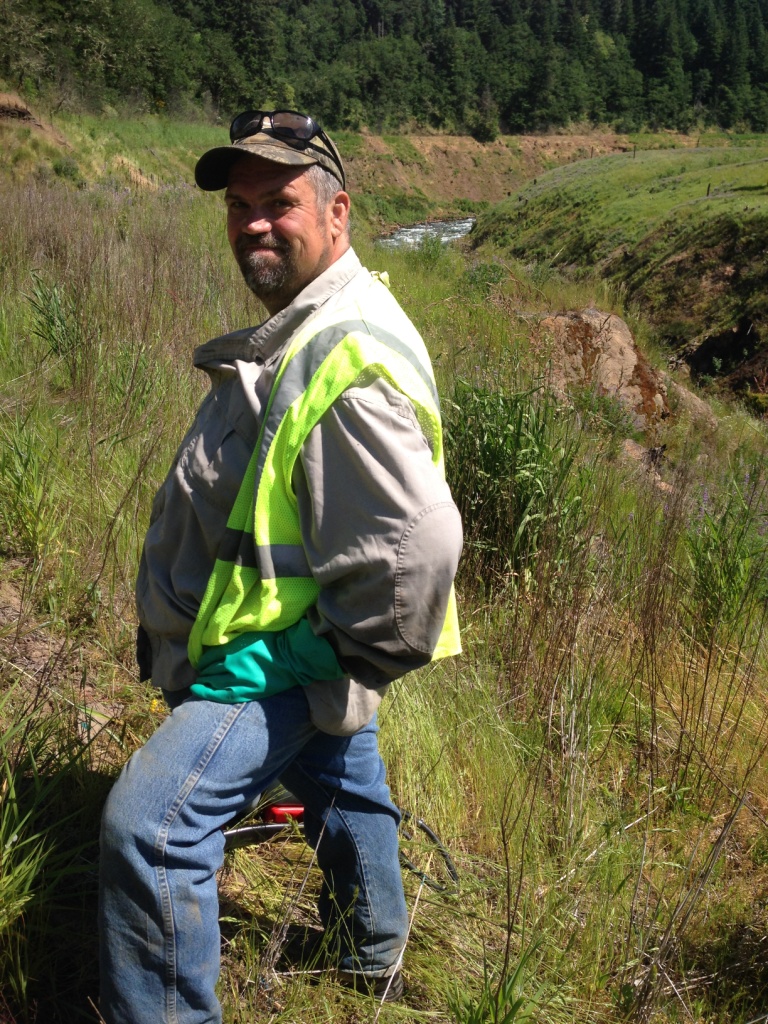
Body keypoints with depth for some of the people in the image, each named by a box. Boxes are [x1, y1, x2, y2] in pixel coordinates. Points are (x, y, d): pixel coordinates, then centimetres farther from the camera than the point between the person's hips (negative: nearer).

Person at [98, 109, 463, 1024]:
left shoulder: (347, 366, -29)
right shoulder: (304, 326, 5)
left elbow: (419, 546, -34)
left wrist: (350, 657, -19)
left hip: (278, 658, -11)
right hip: (300, 642, 11)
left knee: (148, 828, -18)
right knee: (340, 782, 29)